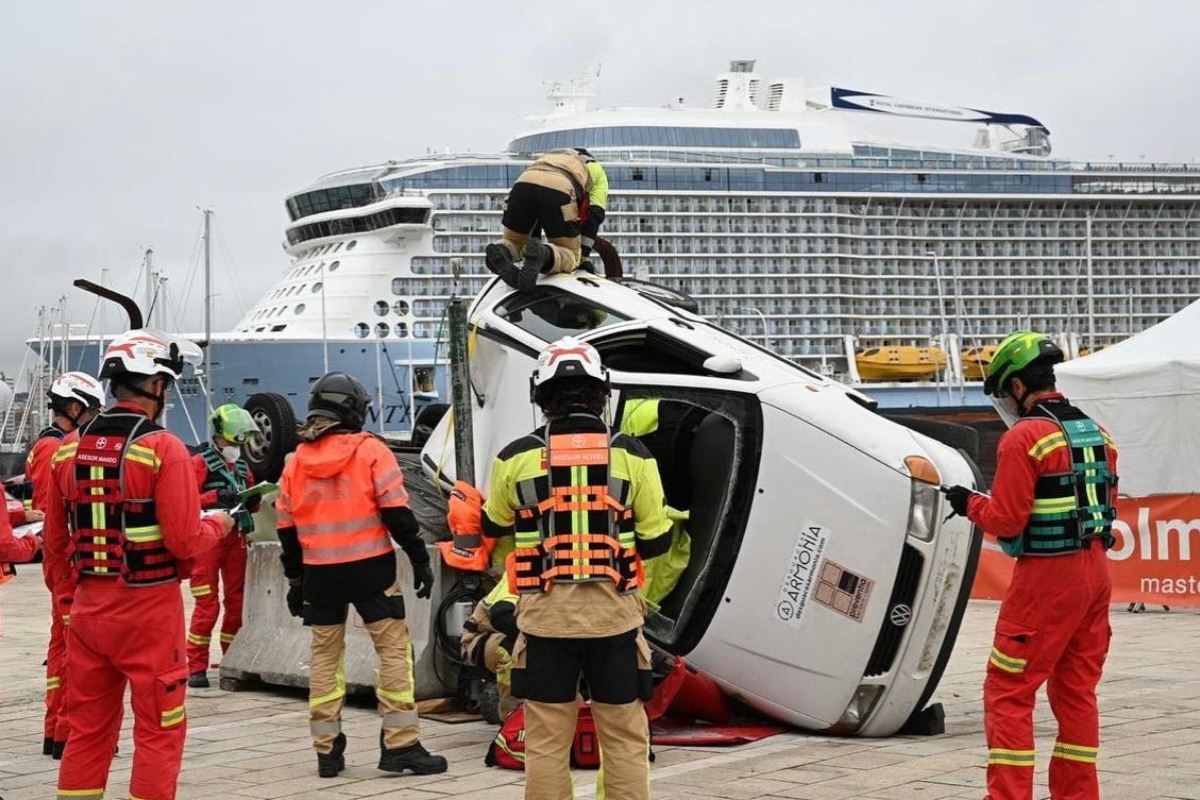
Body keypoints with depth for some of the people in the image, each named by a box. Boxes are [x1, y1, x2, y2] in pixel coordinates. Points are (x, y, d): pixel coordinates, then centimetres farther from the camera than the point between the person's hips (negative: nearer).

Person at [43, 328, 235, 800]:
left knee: (87, 728, 14)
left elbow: (55, 541, 11)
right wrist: (219, 524, 4)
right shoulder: (164, 450, -13)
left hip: (88, 608, 6)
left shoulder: (68, 449, 5)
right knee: (158, 730, 4)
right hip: (150, 608, -6)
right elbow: (185, 541, -16)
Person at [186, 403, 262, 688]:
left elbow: (250, 504, 24)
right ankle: (196, 667, -2)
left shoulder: (242, 466, 17)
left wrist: (253, 501, 1)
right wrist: (216, 496, -23)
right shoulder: (200, 463, -3)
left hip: (236, 541, 6)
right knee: (207, 606, -7)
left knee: (236, 603, 9)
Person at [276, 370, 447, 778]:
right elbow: (397, 513, -10)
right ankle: (401, 745, -5)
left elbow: (288, 530, 12)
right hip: (370, 568, -4)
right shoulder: (370, 451, -5)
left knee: (325, 654, 12)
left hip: (319, 573, 4)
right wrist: (420, 560, -3)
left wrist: (295, 580, 20)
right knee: (394, 649, 0)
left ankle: (327, 750, 12)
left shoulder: (296, 462, 9)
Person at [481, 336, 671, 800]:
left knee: (546, 742, 8)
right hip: (614, 614, 0)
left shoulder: (517, 458, -3)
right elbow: (656, 540, 1)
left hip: (545, 616, 0)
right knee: (625, 739, 10)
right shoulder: (632, 456, -3)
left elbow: (495, 526, 13)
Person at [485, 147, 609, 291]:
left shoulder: (550, 157, 46)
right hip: (558, 192, -4)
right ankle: (543, 256, -26)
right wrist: (583, 255, 24)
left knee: (513, 242, 25)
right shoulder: (596, 168, 35)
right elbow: (595, 214, 23)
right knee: (570, 256, 11)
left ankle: (501, 252, -14)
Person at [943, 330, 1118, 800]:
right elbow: (1106, 506, 15)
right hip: (1095, 572, 8)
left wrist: (970, 504, 4)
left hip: (1046, 577, -8)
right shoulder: (1095, 432, 9)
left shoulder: (1023, 437, -14)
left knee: (1008, 692, -1)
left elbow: (1005, 520, -14)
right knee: (1076, 691, 15)